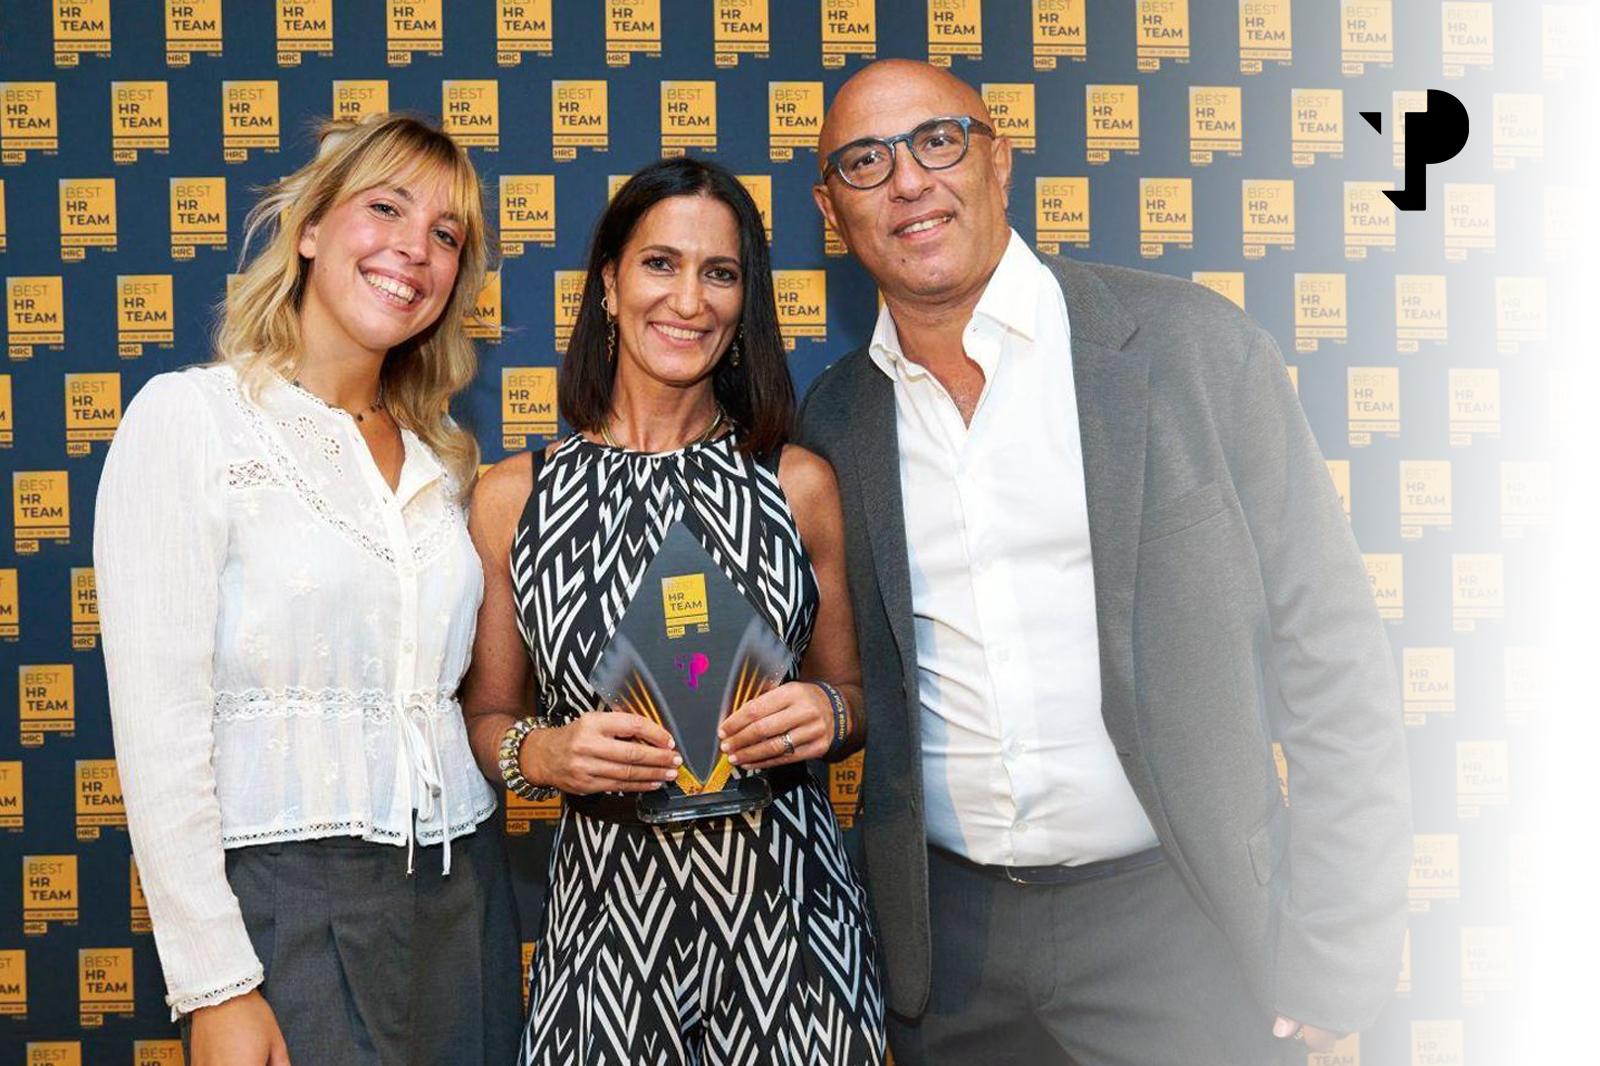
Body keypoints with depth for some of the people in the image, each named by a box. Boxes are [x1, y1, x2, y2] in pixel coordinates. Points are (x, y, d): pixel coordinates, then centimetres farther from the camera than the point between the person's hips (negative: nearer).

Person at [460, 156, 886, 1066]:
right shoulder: (511, 498, 0)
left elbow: (852, 696, 11)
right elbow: (488, 715, 7)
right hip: (607, 914, 0)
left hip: (787, 900, 1)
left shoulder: (800, 485, 1)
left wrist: (829, 713, -11)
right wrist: (541, 752, -13)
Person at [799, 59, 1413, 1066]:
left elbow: (1331, 667, -7)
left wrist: (1335, 968, -8)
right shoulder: (834, 418, 2)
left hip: (1172, 916, -2)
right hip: (946, 931, 3)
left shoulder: (1196, 348, -8)